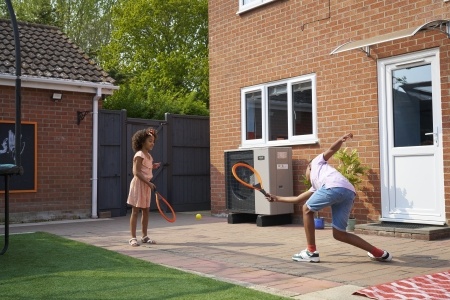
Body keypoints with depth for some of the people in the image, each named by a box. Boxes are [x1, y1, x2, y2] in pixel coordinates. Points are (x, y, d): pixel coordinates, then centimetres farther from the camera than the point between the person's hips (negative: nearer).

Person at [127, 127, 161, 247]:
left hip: (146, 185, 9)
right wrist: (149, 183, -24)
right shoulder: (139, 155, -14)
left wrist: (153, 167, 7)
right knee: (135, 211, -4)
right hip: (138, 184, -9)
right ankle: (133, 238, 1)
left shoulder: (149, 156, 13)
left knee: (146, 211, 11)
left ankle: (144, 236, 19)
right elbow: (136, 172, -21)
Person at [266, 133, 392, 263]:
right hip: (348, 192, 7)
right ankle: (380, 253, 6)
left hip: (335, 186, -7)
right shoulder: (315, 187, 43)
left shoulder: (317, 162, 31)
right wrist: (277, 198, 62)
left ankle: (311, 252, 10)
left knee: (307, 210, 11)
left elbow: (332, 149, 16)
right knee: (339, 234, 8)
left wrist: (341, 139, -5)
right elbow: (298, 198, 51)